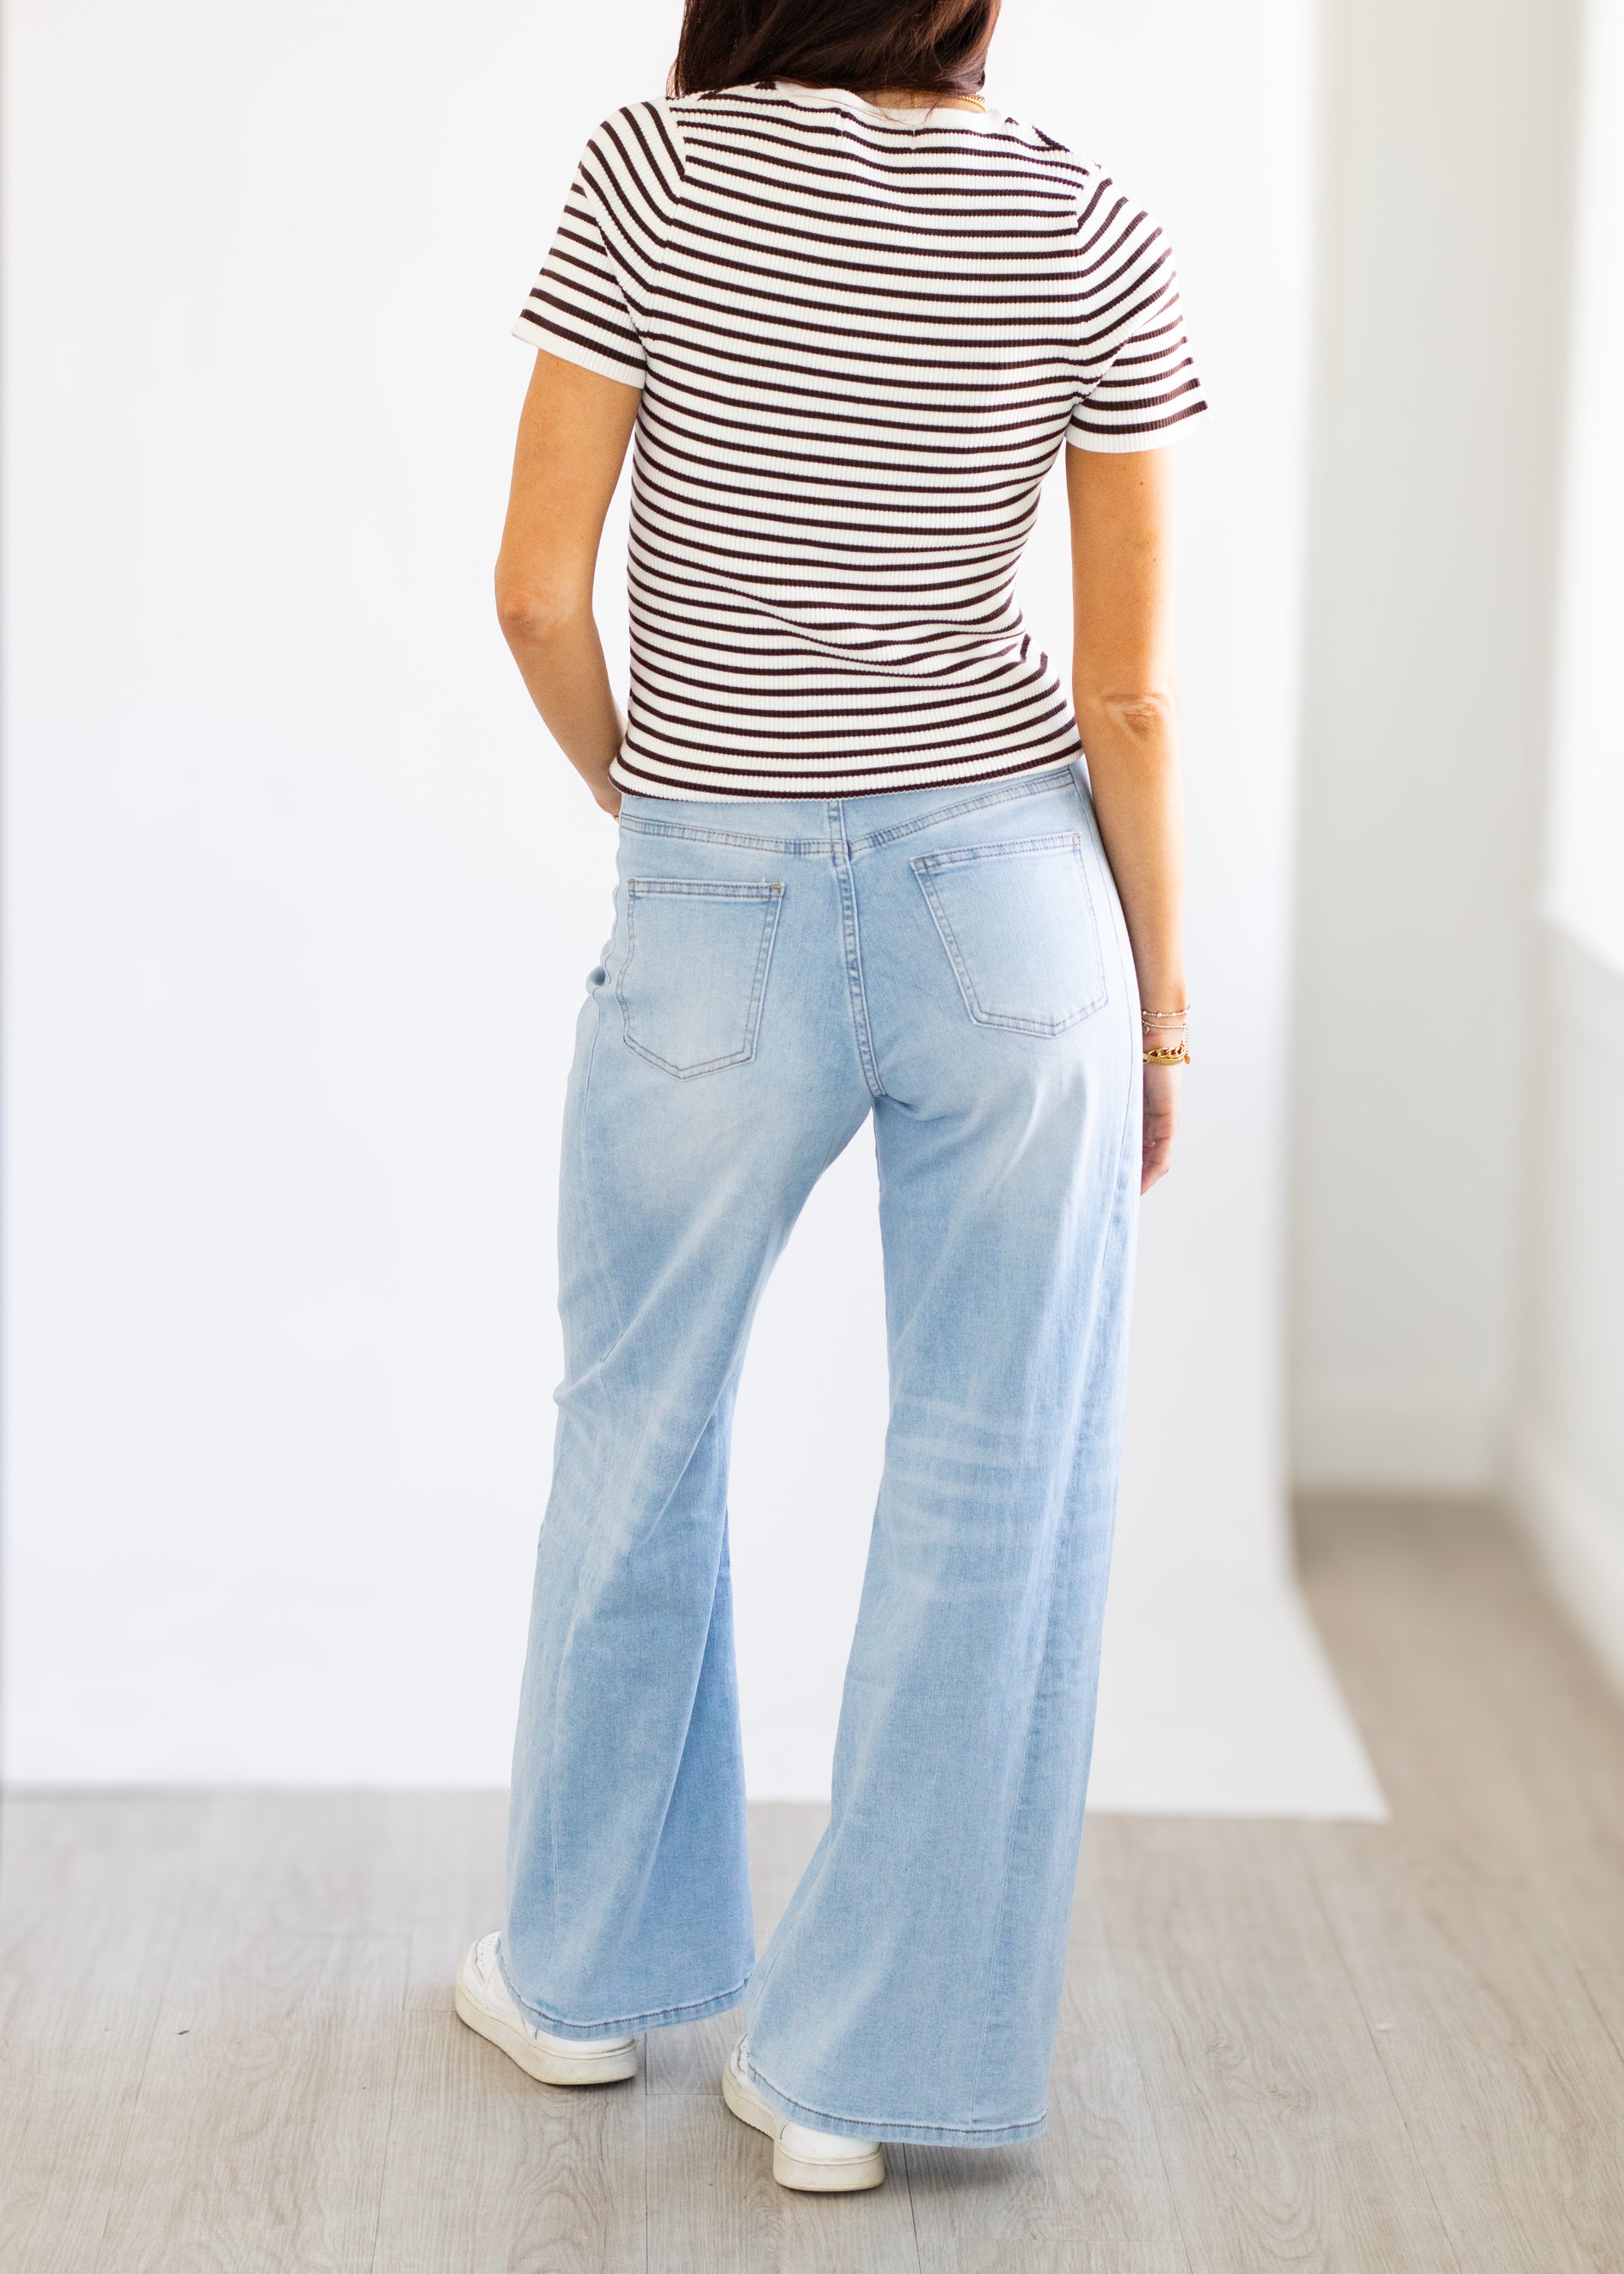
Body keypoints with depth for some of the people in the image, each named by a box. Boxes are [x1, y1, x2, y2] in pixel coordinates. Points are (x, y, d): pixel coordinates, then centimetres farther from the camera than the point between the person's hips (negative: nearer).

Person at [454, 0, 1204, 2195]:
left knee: (639, 1432, 20)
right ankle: (854, 2069, 19)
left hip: (719, 918, 0)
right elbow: (1128, 687, -3)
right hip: (1013, 897, 0)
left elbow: (537, 588, -7)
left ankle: (586, 1970, 37)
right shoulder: (1093, 234, -4)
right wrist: (1161, 996, 8)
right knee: (996, 1487, 10)